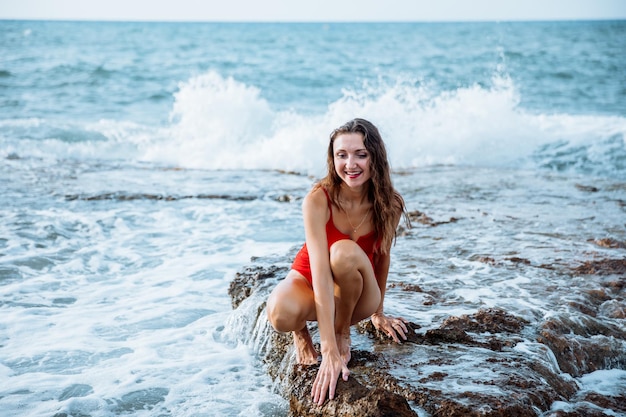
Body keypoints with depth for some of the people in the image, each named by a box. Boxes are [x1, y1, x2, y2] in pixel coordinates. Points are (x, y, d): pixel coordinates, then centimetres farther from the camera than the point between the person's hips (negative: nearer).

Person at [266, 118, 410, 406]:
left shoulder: (389, 205, -17)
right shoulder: (318, 200, -27)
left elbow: (382, 256, 1)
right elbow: (320, 271, -35)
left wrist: (378, 313, 15)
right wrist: (330, 352, -41)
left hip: (357, 296, 2)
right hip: (307, 281, -2)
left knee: (345, 252, -35)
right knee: (281, 314, -39)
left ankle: (343, 331, -7)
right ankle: (301, 330, 1)